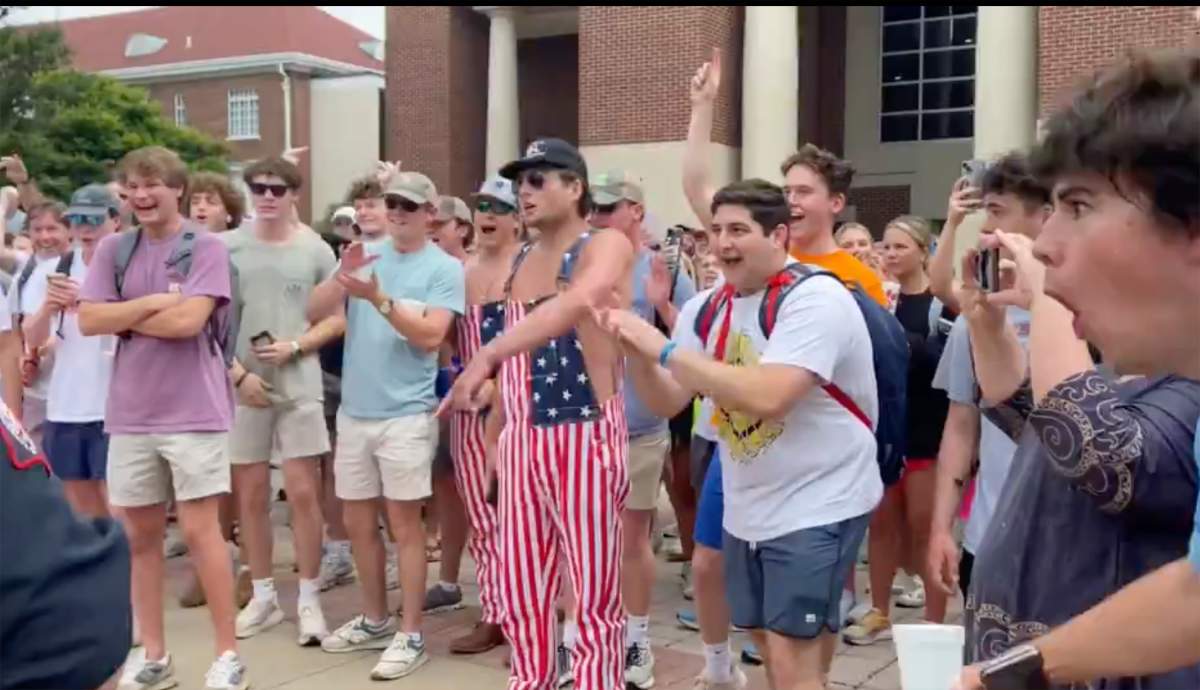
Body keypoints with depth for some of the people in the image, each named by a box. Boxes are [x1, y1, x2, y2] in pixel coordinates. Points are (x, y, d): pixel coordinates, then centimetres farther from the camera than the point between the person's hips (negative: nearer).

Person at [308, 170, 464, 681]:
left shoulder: (444, 268, -6)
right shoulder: (364, 255, 8)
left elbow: (431, 336, -16)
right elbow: (315, 313, 1)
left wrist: (379, 299, -25)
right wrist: (342, 276, -17)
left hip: (406, 414, -5)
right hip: (354, 411, 6)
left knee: (404, 525, 0)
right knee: (359, 523, 14)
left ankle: (411, 635, 9)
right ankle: (375, 620, 29)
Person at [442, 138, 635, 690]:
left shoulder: (606, 246, -7)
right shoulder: (520, 261, 15)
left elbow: (572, 305, -28)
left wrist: (487, 356, -37)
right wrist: (501, 434, 13)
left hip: (586, 435, -6)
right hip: (522, 437, 7)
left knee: (594, 597, 0)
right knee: (521, 594, 12)